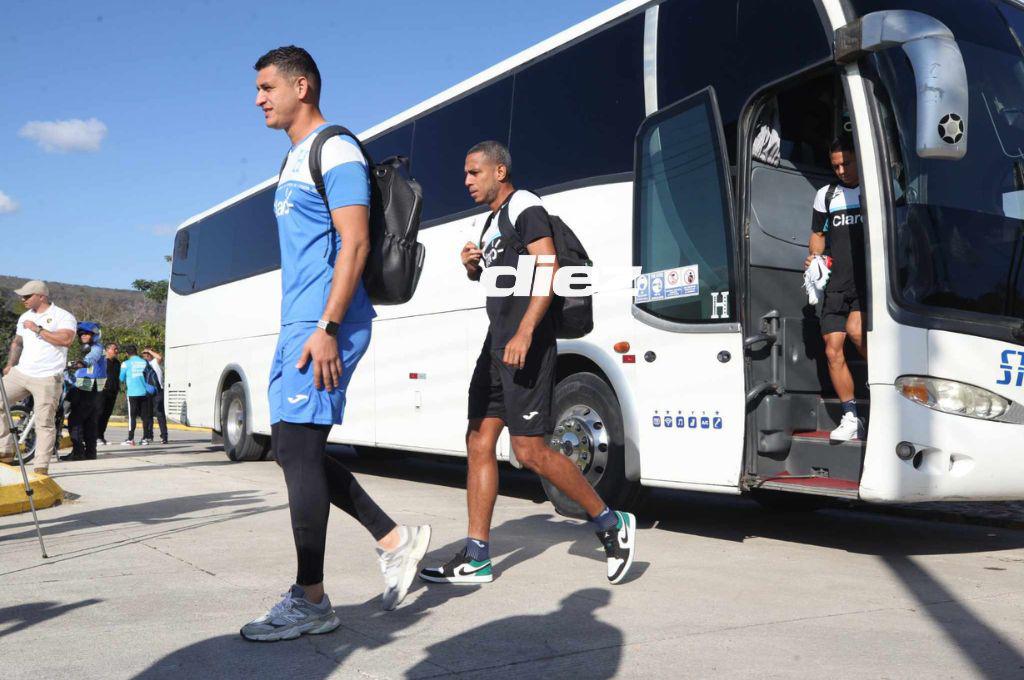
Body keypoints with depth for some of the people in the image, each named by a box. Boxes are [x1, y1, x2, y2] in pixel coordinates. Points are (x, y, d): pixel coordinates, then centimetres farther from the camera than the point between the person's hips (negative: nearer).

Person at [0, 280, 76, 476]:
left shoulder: (63, 316, -5)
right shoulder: (25, 317, 17)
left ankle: (41, 467, -1)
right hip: (21, 373, 7)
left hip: (47, 379, -7)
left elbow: (67, 339, -23)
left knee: (45, 423, -6)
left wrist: (38, 329, -18)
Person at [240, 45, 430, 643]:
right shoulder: (296, 159, 22)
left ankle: (311, 602, 1)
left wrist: (327, 329, -23)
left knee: (298, 449, -9)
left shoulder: (335, 151, -7)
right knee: (297, 448, 10)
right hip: (299, 326, 10)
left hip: (323, 326, -10)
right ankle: (396, 540, 17)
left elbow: (355, 243, -17)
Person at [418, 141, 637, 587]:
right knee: (479, 443, 5)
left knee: (530, 451, -11)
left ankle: (612, 524, 6)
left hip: (525, 344, -10)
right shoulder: (491, 221, 22)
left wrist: (524, 332, -27)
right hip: (496, 344, 10)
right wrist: (471, 265, 10)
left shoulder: (524, 207, -6)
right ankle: (475, 558, 9)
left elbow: (548, 269, -18)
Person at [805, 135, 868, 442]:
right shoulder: (826, 195, 16)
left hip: (869, 282, -4)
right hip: (836, 286, 4)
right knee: (833, 351, 0)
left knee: (855, 330, -28)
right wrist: (814, 257, 2)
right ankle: (851, 419, 10)